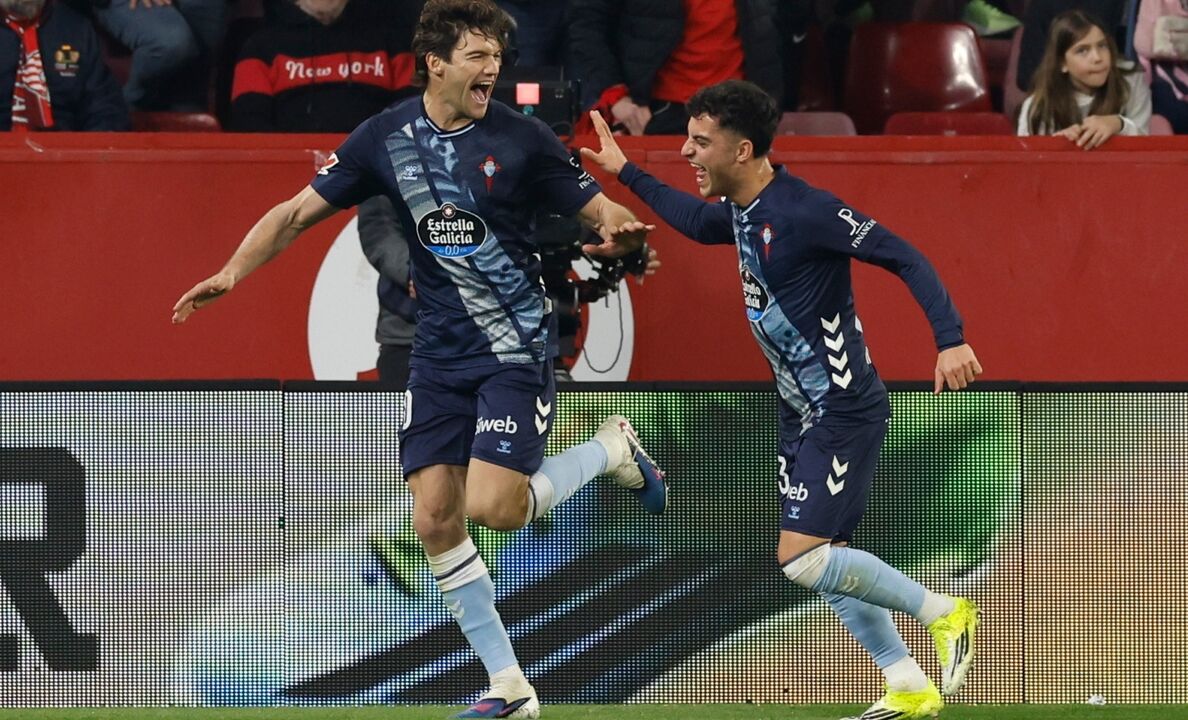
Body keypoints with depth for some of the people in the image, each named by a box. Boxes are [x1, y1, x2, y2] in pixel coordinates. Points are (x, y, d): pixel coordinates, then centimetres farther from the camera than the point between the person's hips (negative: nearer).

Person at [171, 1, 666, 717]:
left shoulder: (522, 138, -9)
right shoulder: (386, 139, -1)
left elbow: (598, 208, -5)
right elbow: (298, 211, 5)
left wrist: (621, 229, -29)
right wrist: (234, 270, -8)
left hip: (516, 346, -4)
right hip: (440, 354, 4)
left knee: (492, 505, -18)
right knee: (436, 519, -2)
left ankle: (611, 450, 11)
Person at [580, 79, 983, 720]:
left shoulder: (802, 210, -22)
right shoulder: (743, 212, 6)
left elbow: (903, 257, -23)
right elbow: (699, 223, 32)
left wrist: (950, 340, -31)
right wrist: (626, 173, 34)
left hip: (844, 412, -9)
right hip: (802, 412, 9)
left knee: (803, 558, -14)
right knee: (823, 560, 10)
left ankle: (945, 613, 2)